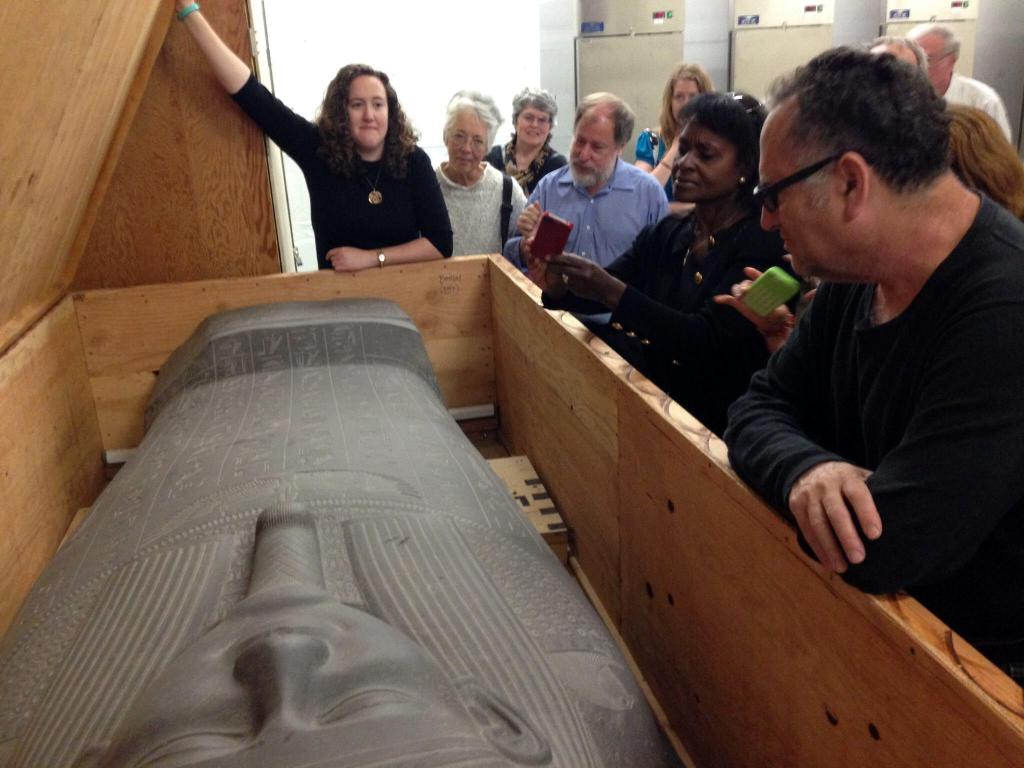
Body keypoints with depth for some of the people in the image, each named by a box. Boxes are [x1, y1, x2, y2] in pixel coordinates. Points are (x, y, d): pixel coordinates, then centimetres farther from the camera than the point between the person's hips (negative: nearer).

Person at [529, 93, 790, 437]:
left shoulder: (764, 243, -11)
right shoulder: (664, 234, 9)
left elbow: (707, 340, -21)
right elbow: (598, 292, -1)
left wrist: (613, 292, -33)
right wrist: (558, 287, -23)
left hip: (720, 427, -6)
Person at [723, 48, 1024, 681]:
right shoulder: (857, 279, -1)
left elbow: (882, 549, -32)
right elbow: (759, 410, 0)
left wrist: (815, 477, -12)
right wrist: (805, 468, -22)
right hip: (883, 619, 7)